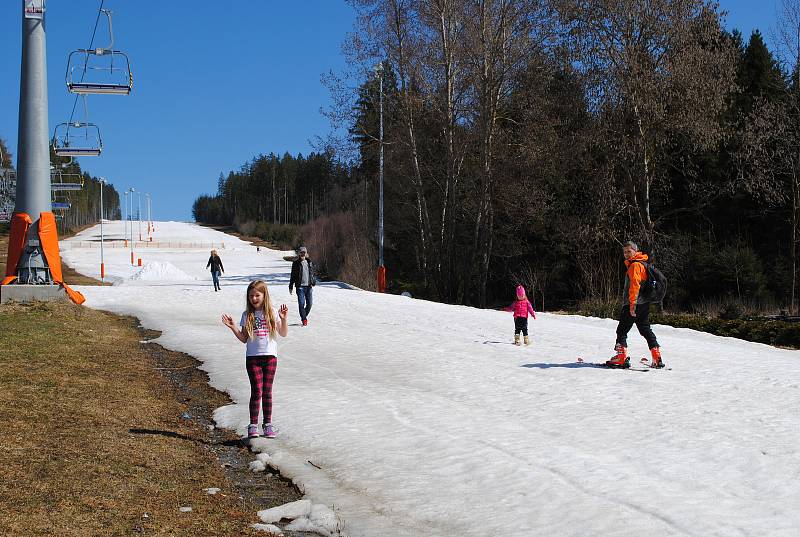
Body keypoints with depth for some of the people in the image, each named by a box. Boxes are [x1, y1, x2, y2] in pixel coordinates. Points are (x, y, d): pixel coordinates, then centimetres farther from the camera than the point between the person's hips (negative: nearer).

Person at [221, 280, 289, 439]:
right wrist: (233, 327, -7)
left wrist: (283, 319, -8)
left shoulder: (272, 313, 4)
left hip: (270, 356, 0)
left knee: (267, 391, 5)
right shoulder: (247, 315, 4)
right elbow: (244, 339, 5)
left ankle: (268, 424, 13)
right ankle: (253, 425, 1)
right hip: (253, 357, 0)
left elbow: (283, 333, 7)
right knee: (256, 391, -6)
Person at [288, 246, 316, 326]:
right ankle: (304, 319, 0)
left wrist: (313, 282, 4)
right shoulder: (296, 263, 1)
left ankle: (304, 316, 26)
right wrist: (290, 287, 3)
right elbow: (293, 276, 4)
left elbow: (312, 273, 17)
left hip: (309, 286, 3)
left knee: (309, 303, 4)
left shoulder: (310, 263, 10)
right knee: (301, 303, -9)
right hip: (300, 286, -3)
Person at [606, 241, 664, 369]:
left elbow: (635, 285, -22)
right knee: (646, 330, 12)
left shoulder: (635, 265, -13)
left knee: (622, 330, -4)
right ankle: (657, 358, 10)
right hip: (644, 304, 10)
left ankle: (621, 357, -8)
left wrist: (632, 303, -26)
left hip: (634, 304, -10)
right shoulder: (642, 263, 20)